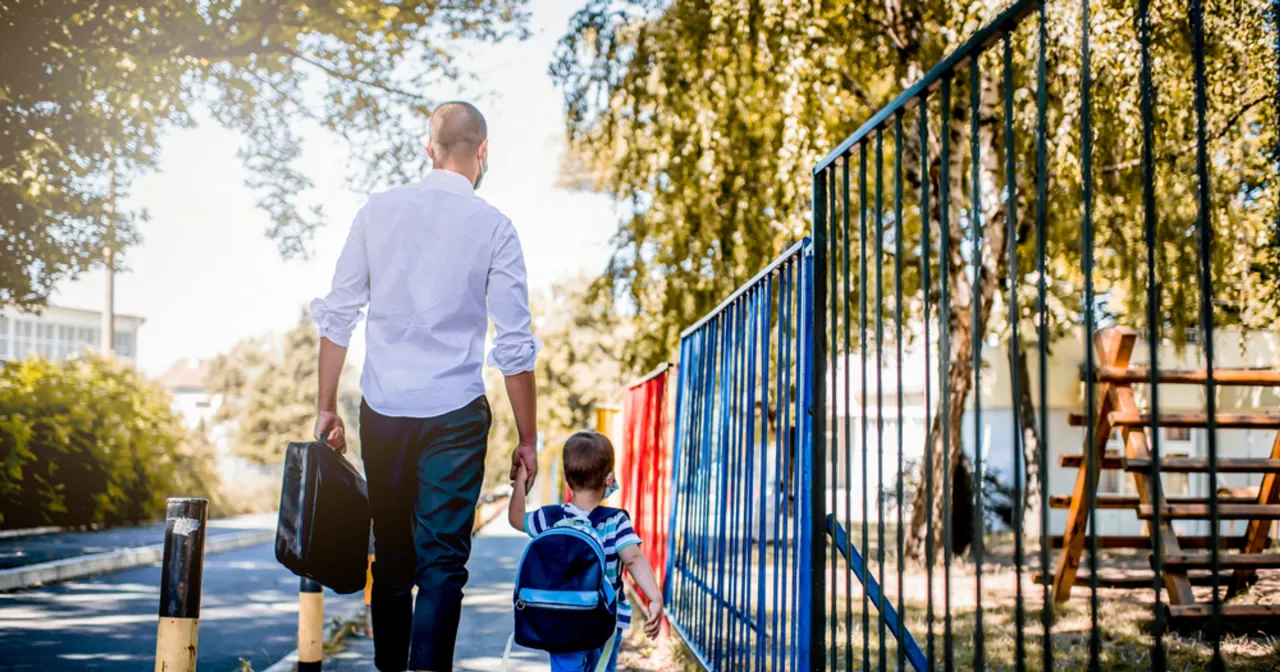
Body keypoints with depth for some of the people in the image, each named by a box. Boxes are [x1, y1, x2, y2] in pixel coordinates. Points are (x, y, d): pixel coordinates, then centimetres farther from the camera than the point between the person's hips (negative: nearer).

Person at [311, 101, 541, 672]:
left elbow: (337, 316, 4)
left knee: (391, 555, 15)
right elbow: (515, 346, -4)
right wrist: (528, 440, 2)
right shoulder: (493, 227, -3)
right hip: (454, 411, -3)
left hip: (382, 409, 3)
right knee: (442, 559, 0)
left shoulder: (377, 212, 4)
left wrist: (327, 408, 10)